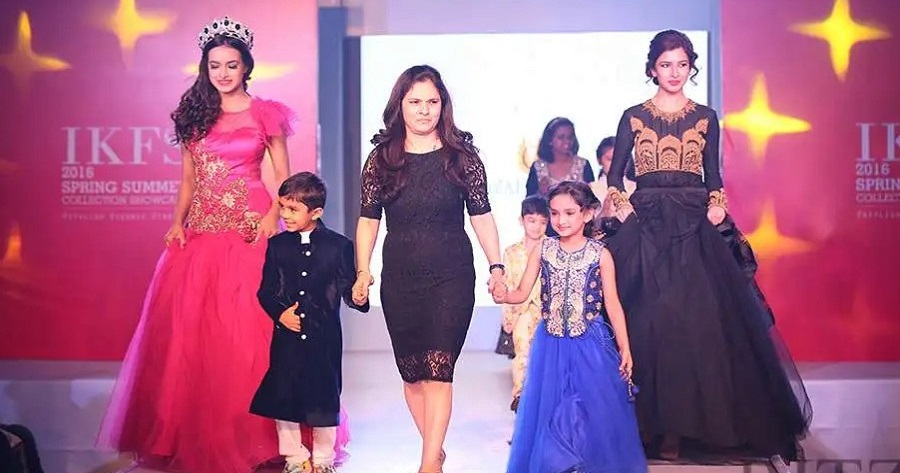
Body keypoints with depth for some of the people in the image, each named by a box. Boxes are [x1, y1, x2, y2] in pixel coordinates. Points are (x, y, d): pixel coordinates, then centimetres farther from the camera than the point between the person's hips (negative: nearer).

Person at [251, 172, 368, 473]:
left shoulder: (339, 246, -4)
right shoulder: (277, 245, 3)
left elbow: (347, 289, -3)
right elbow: (266, 291, 5)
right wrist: (280, 313, -11)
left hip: (325, 338, -2)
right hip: (286, 336, 2)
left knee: (324, 399, 7)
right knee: (283, 397, 6)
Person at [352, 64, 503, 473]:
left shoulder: (461, 154, 0)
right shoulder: (381, 157, 4)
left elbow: (481, 215, 3)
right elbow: (368, 220, 5)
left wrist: (496, 265, -3)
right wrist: (363, 271, -6)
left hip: (452, 276, -2)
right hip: (399, 280, 3)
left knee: (438, 369, -10)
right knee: (411, 372, 9)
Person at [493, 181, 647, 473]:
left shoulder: (600, 255, -4)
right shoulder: (541, 250, 0)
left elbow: (612, 304, 0)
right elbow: (522, 293, 0)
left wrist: (625, 348, -1)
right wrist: (503, 296, -23)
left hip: (590, 344, -2)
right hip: (550, 345, 2)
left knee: (594, 409, 1)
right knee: (549, 408, 8)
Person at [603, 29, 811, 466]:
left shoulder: (706, 117, 12)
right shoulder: (633, 117, 8)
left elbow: (713, 175, 13)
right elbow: (614, 174, 8)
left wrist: (717, 205, -4)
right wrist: (620, 206, -8)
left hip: (694, 228, 1)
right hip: (646, 226, -1)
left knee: (698, 321, -7)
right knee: (650, 322, -5)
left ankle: (683, 424, 2)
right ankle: (657, 425, 3)